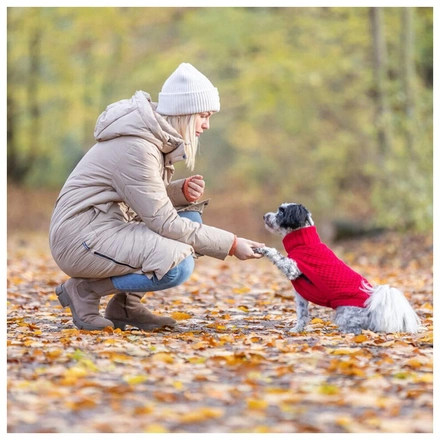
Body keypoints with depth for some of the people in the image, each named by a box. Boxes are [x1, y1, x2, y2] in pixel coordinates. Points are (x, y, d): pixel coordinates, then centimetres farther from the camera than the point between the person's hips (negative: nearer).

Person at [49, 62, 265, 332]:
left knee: (191, 217, 4)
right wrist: (231, 245, -18)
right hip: (80, 236, -10)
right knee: (177, 265, -25)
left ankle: (126, 304, 5)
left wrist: (183, 191, -9)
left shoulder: (159, 137, 7)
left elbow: (152, 199, 13)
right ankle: (84, 290, -6)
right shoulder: (136, 147, -22)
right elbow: (164, 223, -21)